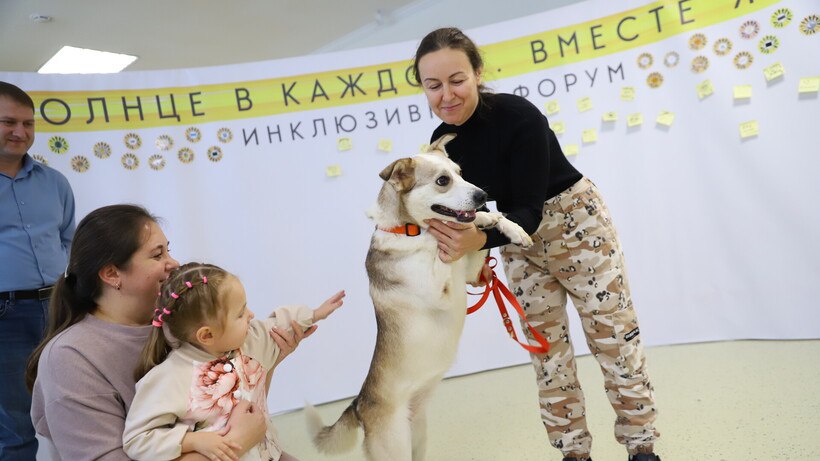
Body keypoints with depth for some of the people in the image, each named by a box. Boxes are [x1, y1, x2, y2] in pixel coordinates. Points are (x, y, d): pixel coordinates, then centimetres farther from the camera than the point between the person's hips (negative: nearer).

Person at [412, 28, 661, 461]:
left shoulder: (518, 115, -29)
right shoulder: (442, 141, -11)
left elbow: (532, 208, -30)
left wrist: (481, 239, -46)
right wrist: (463, 245, -22)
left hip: (575, 222, -5)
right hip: (520, 236, 5)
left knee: (613, 335, 2)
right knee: (547, 348, 9)